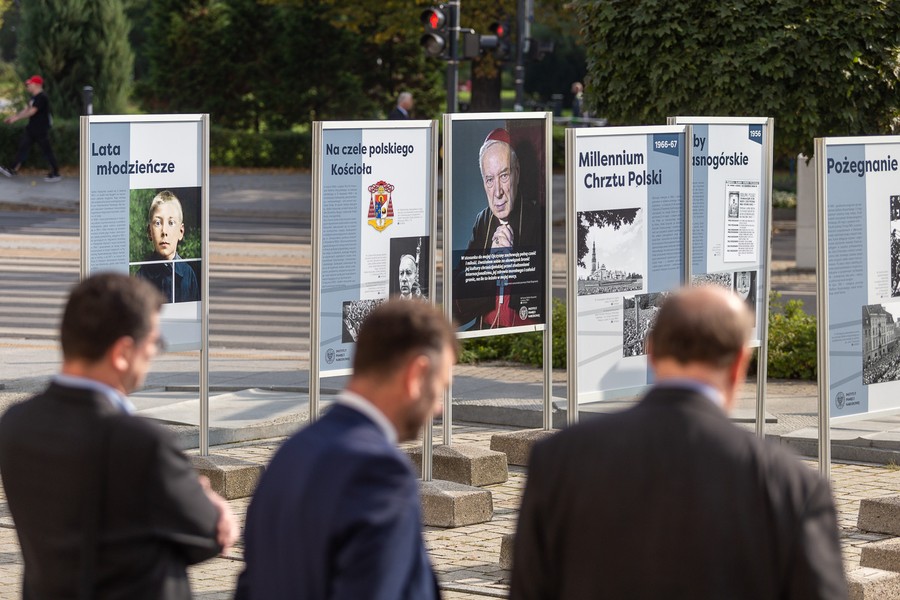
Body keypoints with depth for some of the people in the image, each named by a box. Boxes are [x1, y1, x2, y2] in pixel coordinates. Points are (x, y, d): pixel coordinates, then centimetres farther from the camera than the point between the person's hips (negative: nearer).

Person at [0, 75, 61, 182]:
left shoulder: (42, 98, -20)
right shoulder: (34, 97, 12)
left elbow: (32, 111, -25)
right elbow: (27, 109, 15)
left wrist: (17, 118, -23)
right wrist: (14, 116, 5)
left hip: (41, 131, -10)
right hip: (31, 128, 10)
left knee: (46, 151, -1)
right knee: (23, 147, 7)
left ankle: (56, 174, 10)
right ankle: (13, 170, 9)